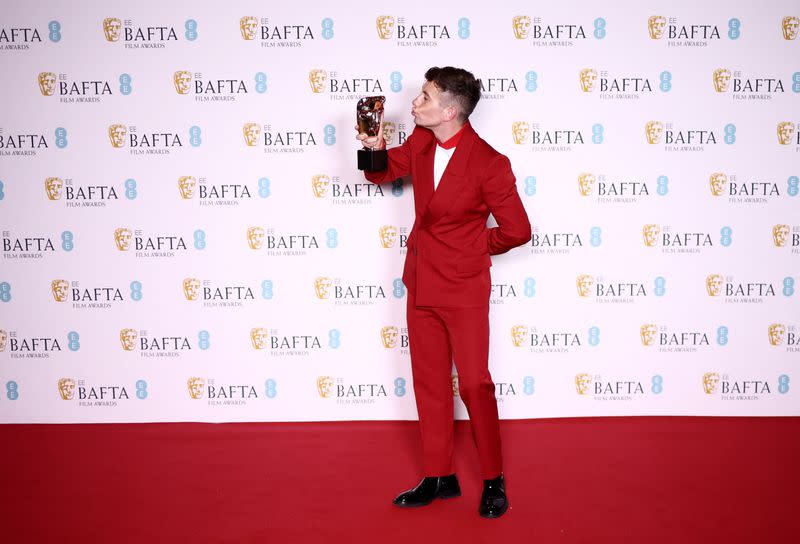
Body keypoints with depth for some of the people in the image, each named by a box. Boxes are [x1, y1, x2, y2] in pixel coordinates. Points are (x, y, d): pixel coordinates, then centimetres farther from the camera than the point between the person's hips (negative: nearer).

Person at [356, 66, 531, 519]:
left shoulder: (489, 164, -19)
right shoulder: (420, 142, 0)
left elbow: (517, 230, -12)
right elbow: (384, 173, 18)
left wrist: (472, 248, 2)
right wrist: (375, 148, -5)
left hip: (463, 287, -7)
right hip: (421, 282, 7)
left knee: (475, 384, 1)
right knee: (429, 382, 12)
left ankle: (494, 481, 19)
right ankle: (441, 477, 26)